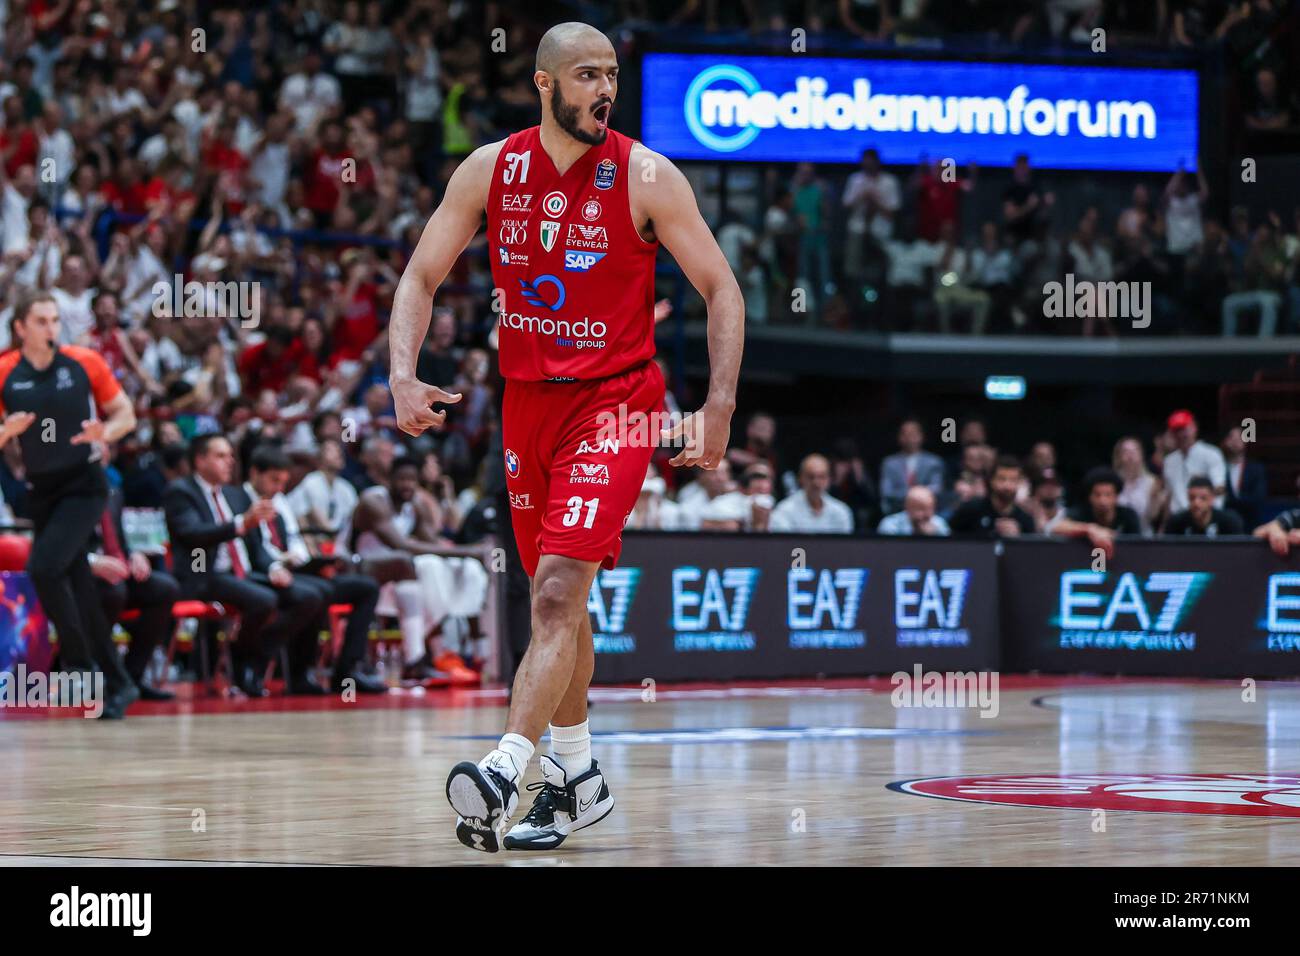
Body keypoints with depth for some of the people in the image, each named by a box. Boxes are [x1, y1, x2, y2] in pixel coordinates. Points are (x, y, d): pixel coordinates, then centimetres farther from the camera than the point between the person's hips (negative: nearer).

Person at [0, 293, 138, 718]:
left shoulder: (84, 362, -5)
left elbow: (126, 414, 4)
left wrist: (105, 432, -17)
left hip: (84, 484, -3)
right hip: (41, 489, 3)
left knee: (43, 567, -23)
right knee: (79, 587, 6)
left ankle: (85, 666, -12)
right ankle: (118, 683, 16)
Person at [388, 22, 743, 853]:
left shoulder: (646, 177, -9)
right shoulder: (489, 170, 0)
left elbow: (722, 290, -4)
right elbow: (421, 278, 5)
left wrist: (720, 404, -13)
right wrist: (404, 376, -11)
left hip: (615, 401, -5)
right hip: (528, 399, 5)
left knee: (559, 590, -19)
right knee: (556, 594, 15)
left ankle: (505, 773, -29)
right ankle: (578, 776, 30)